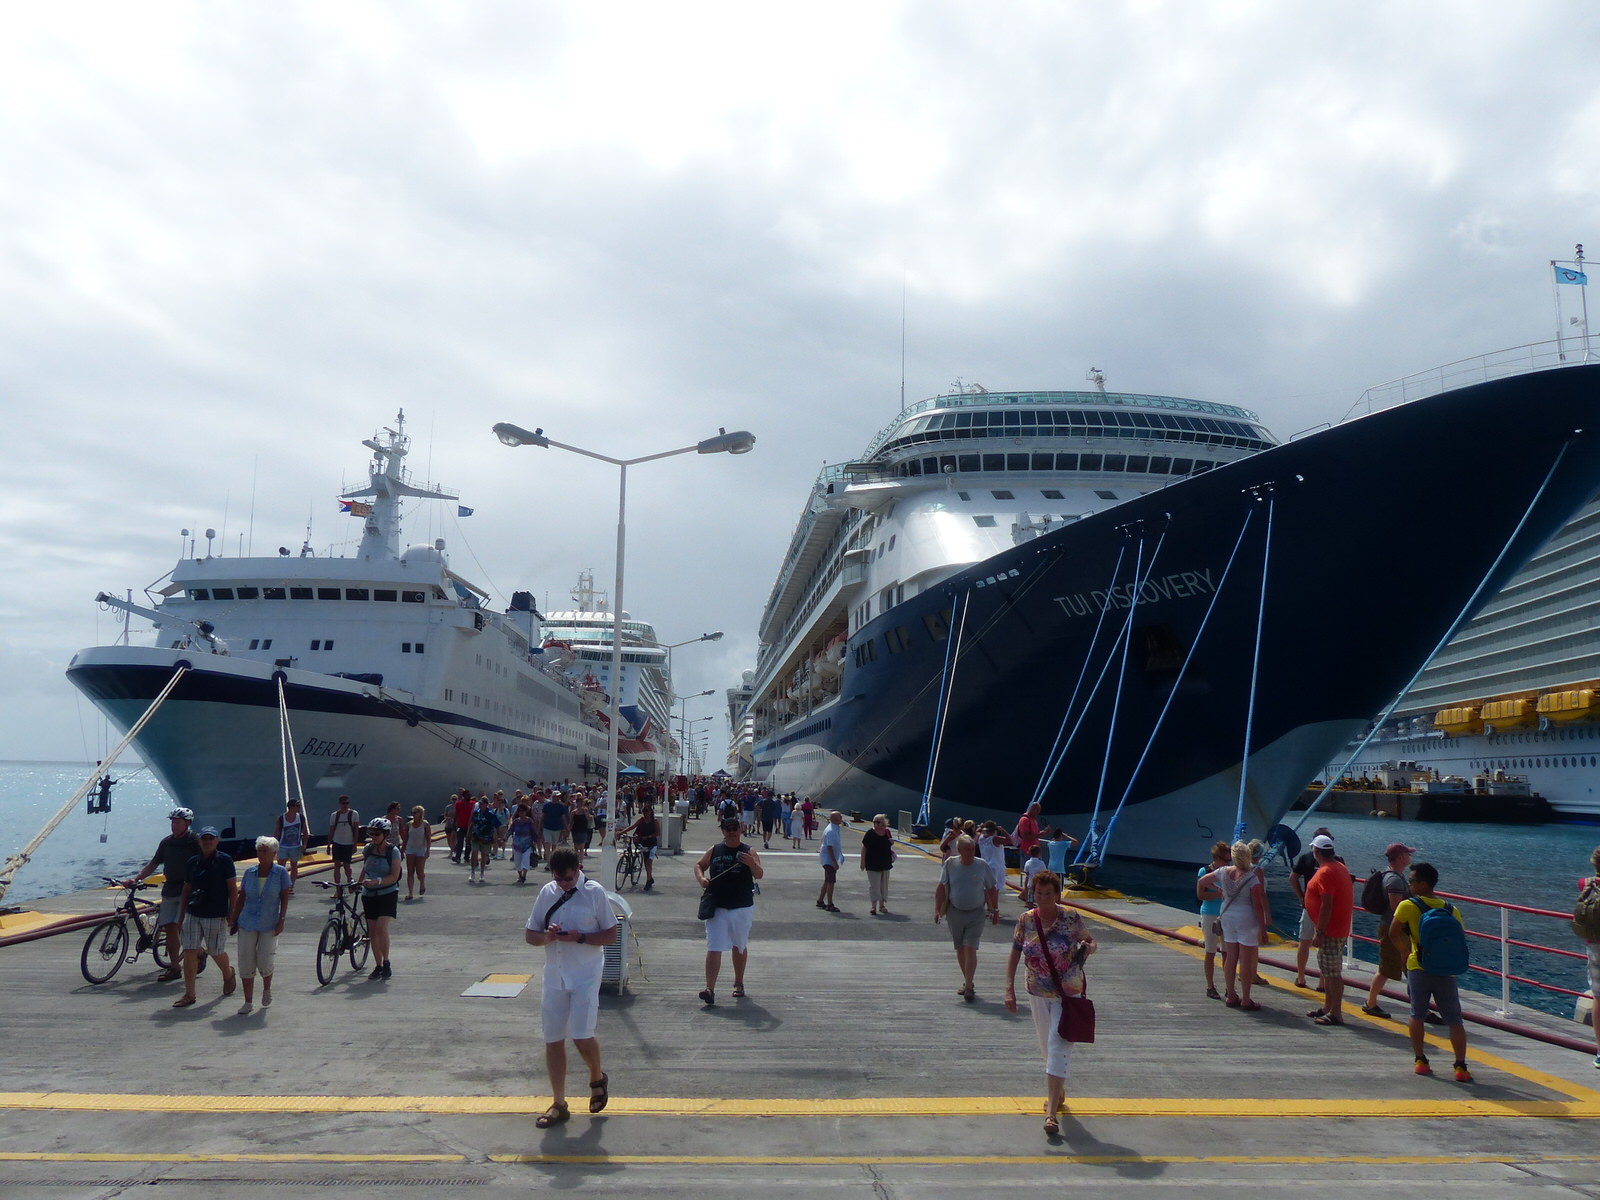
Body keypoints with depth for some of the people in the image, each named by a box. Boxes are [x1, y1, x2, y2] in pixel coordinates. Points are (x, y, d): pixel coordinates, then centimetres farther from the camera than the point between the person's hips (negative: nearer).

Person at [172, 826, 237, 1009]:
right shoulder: (192, 862, 8)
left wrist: (231, 913, -7)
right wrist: (182, 913, 14)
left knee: (216, 952, 7)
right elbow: (186, 889, 16)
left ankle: (228, 974, 37)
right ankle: (189, 993, 3)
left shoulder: (224, 861, -4)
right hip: (193, 913, 4)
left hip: (216, 915, -4)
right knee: (189, 952, -3)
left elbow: (233, 888, -4)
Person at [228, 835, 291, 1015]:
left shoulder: (281, 873, -4)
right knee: (246, 963, 2)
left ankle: (267, 990, 24)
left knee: (264, 962, -7)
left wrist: (281, 921, -9)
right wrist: (234, 920, 8)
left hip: (269, 925, -3)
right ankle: (248, 1002, 14)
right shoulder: (249, 872, 4)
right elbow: (240, 898, 9)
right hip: (247, 924, 3)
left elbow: (284, 898, -3)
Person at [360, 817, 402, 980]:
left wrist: (376, 881, -26)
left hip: (387, 894, -5)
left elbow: (394, 876, -14)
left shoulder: (393, 851, -9)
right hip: (369, 894, 5)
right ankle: (378, 966, 14)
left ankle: (386, 964, -4)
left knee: (381, 928, -18)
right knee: (372, 931, 4)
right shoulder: (368, 849, 4)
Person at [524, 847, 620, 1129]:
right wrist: (547, 937, -13)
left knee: (582, 1036, -11)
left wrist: (580, 937, -19)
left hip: (585, 976, -4)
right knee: (553, 1040, 6)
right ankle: (558, 1104, 19)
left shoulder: (594, 892, -6)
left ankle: (597, 1078, 20)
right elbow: (530, 935, 10)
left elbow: (610, 935, -4)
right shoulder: (546, 893, 5)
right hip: (554, 976, 4)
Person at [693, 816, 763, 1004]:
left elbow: (759, 874, -13)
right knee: (713, 948, -10)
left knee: (740, 946, 17)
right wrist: (701, 878, -4)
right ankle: (710, 989, -15)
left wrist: (751, 864, -34)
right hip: (717, 907, 0)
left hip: (742, 908, 0)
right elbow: (699, 865, 17)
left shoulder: (748, 852, -2)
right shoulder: (714, 851, 4)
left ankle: (738, 983, 35)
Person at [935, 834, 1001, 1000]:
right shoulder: (950, 864, -2)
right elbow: (941, 888, 4)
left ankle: (968, 987, -8)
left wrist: (995, 910, 7)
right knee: (960, 950, 11)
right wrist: (937, 910, -1)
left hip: (976, 914, -2)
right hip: (955, 912, 2)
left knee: (970, 949, -10)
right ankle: (967, 982, 28)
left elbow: (992, 889, 7)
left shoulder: (982, 865, -3)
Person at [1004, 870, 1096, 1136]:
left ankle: (1052, 1112, -12)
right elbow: (1014, 955, 0)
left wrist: (1088, 947, -22)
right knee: (1047, 1047, 17)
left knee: (1059, 1046, -11)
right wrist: (1009, 989, -8)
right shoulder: (1025, 920, -6)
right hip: (1038, 994, 3)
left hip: (1068, 994, -3)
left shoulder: (1071, 918, -12)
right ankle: (1058, 1093, 41)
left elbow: (1091, 941, 2)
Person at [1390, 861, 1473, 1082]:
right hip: (1446, 971, 1)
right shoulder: (1451, 910, 1)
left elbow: (1394, 934, -4)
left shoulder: (1407, 906, -7)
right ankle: (1461, 1066, 3)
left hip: (1418, 968, -1)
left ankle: (1420, 1060, 16)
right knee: (1455, 1021, 7)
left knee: (1417, 1016, 14)